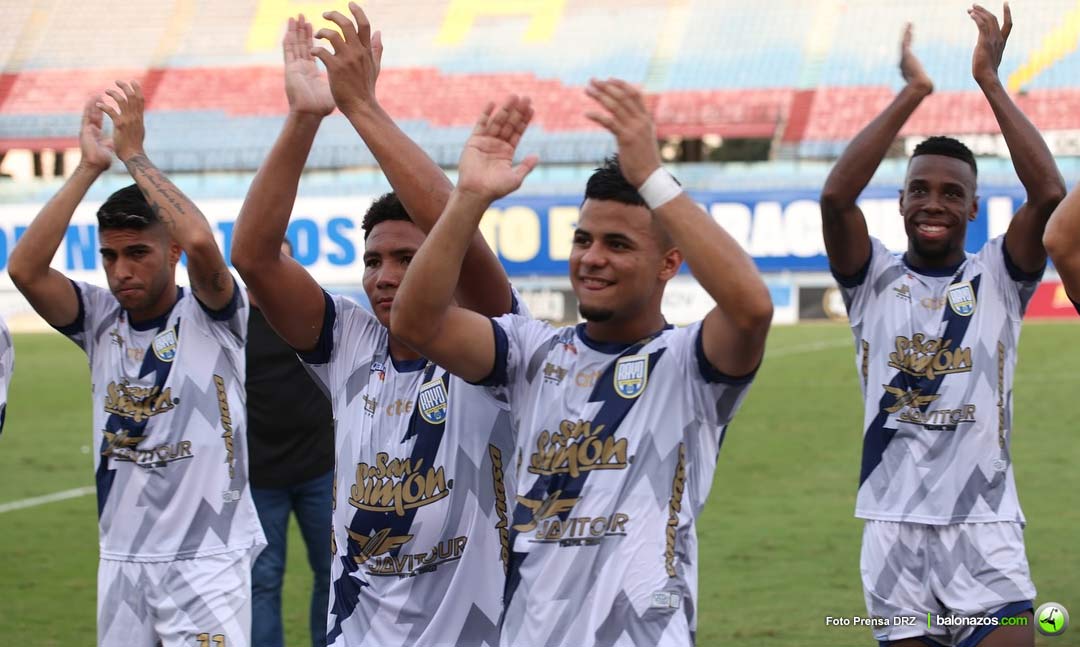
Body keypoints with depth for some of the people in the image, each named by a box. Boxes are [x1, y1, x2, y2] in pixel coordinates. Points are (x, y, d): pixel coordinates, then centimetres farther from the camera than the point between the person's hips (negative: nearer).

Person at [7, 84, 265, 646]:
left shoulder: (211, 316, -6)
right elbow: (24, 268, -11)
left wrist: (133, 154, -18)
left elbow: (201, 242, -27)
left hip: (208, 558, -4)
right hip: (122, 558, 4)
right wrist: (89, 166, -14)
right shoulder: (101, 319, 4)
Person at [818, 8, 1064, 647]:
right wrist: (913, 93, -11)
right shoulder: (875, 281, 5)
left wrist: (990, 80, -9)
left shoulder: (998, 279, 4)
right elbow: (835, 197, -13)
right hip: (895, 529, 1)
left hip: (986, 529, -1)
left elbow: (1048, 193, -13)